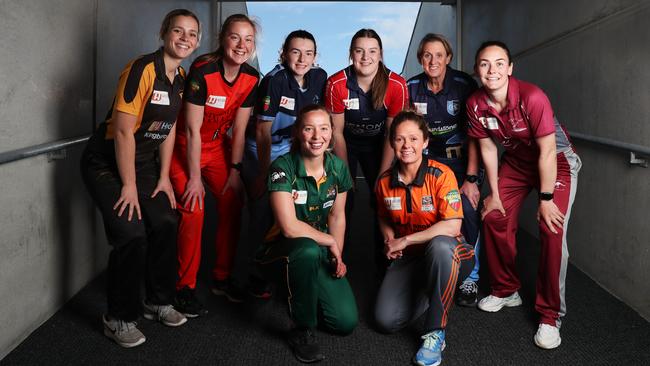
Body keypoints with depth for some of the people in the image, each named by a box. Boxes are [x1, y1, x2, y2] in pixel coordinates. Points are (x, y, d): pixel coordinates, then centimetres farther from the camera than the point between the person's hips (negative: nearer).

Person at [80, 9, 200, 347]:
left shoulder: (181, 77, 3)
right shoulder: (142, 69, -22)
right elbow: (123, 131, -23)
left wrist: (164, 177, 7)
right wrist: (129, 185, -18)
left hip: (143, 163, 8)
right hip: (107, 164, -8)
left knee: (165, 225, 3)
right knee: (132, 235, -15)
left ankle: (158, 302, 22)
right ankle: (118, 319, 4)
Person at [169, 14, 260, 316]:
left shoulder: (251, 78, -9)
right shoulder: (202, 72, -26)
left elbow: (239, 129, -3)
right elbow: (193, 130, -23)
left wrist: (235, 170, -2)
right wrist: (195, 177, -19)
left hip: (218, 146, 6)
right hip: (185, 147, -5)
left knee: (232, 206, -1)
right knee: (193, 212, -15)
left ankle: (222, 278, 17)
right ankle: (185, 287, 1)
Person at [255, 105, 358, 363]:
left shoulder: (338, 167, -2)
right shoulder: (282, 168, -20)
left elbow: (337, 216, 8)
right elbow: (290, 227, -26)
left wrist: (337, 255, -3)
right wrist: (329, 241, -15)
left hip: (321, 253, 5)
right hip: (282, 251, -5)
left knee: (346, 322, -10)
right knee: (309, 251, -41)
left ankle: (299, 294, 23)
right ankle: (302, 330, -16)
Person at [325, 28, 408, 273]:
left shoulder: (396, 85, -21)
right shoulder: (337, 84, -22)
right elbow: (337, 132, -14)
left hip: (376, 145, 1)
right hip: (347, 144, -1)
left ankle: (384, 265, 13)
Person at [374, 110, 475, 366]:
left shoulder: (441, 175, -16)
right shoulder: (385, 181, -2)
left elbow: (452, 226, -24)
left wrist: (405, 240, -20)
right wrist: (389, 240, -5)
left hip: (445, 252, -4)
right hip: (408, 258, 4)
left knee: (440, 245, -42)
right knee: (386, 320, -15)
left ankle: (435, 334, -25)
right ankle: (429, 291, 20)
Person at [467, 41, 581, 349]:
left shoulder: (532, 98, -32)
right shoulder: (475, 104, -16)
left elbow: (547, 152, -26)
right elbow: (488, 148, -4)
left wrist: (546, 199, -21)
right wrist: (494, 194, 1)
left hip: (557, 161, -5)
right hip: (516, 161, 5)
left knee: (552, 231, -16)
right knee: (495, 218, 2)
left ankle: (550, 315, -3)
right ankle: (506, 290, 25)